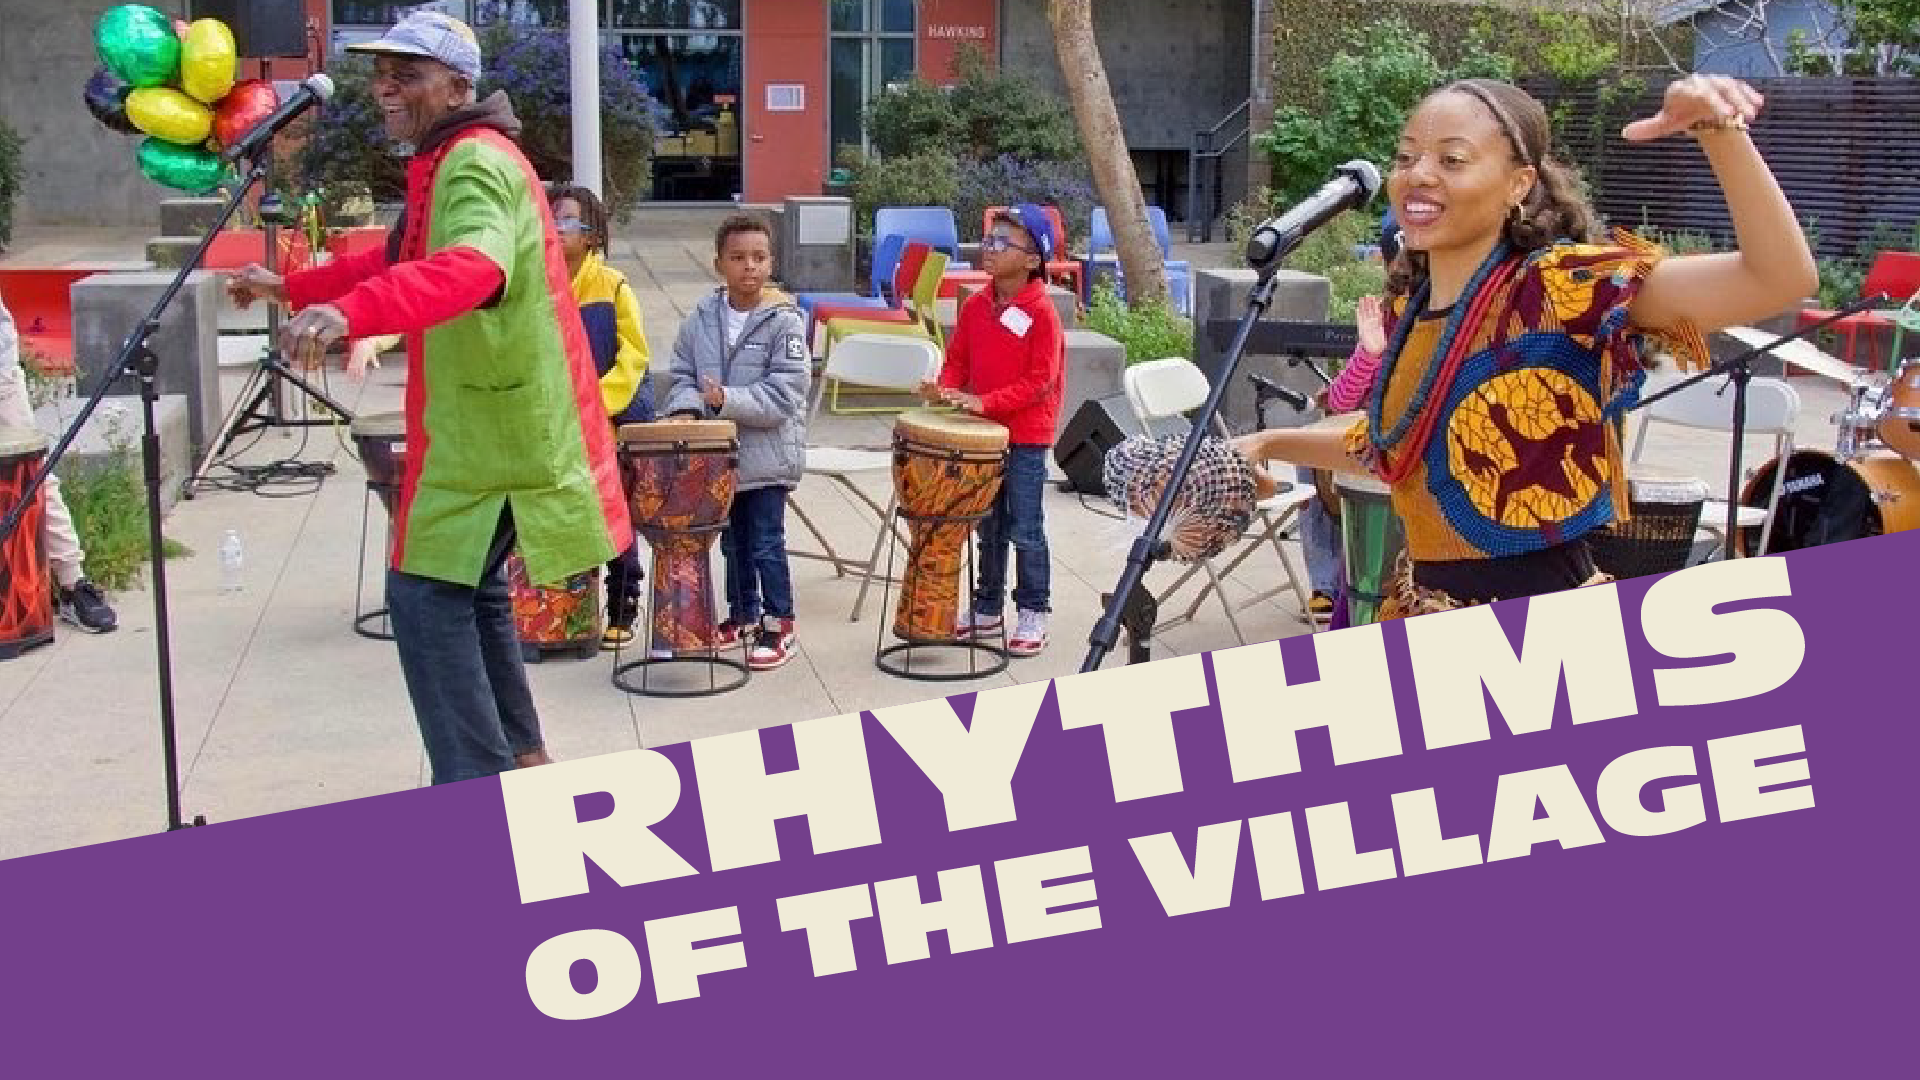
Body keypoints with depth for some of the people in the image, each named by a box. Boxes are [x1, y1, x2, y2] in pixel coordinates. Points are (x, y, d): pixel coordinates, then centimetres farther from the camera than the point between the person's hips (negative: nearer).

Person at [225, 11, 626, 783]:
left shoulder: (475, 164, -18)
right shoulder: (446, 162, 16)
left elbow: (469, 269, -40)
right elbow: (402, 262, 31)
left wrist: (350, 312, -53)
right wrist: (292, 289, 29)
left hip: (495, 428, -11)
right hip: (488, 421, 11)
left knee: (427, 594, -10)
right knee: (468, 589, 19)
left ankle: (477, 786, -6)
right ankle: (518, 758, 30)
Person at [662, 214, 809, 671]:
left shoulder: (784, 321, -13)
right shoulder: (701, 318, 1)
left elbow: (784, 392, -18)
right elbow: (684, 374, 7)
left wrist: (729, 400, -25)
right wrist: (686, 406, -13)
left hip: (767, 455, -5)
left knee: (766, 543, 0)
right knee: (733, 540, 18)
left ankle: (779, 624, 14)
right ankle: (742, 615, 34)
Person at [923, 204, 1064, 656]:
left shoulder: (1041, 311, -14)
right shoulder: (975, 306, 5)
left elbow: (1039, 379, -17)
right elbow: (957, 358, 13)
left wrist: (986, 402, -23)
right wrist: (947, 388, -8)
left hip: (1026, 437, -6)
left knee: (1025, 529, 0)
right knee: (989, 524, 16)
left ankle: (1032, 614, 12)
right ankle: (987, 609, 26)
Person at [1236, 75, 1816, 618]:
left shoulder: (1561, 288, -17)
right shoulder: (1409, 308, 3)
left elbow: (1780, 277, -28)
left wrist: (1721, 131, -38)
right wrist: (1271, 444, 15)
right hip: (1420, 607, 6)